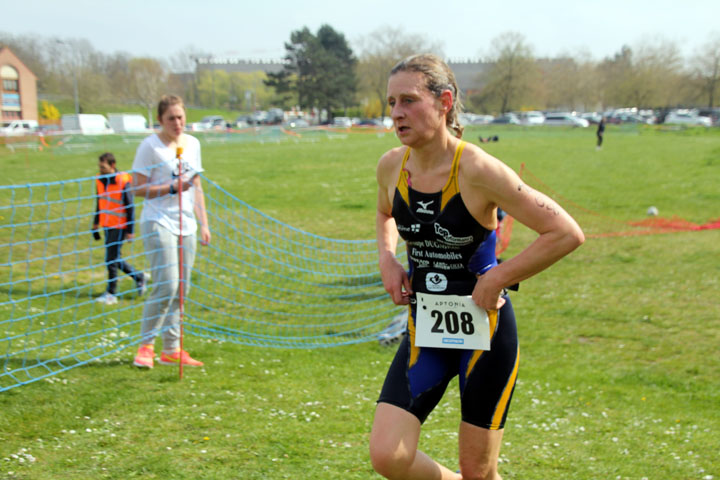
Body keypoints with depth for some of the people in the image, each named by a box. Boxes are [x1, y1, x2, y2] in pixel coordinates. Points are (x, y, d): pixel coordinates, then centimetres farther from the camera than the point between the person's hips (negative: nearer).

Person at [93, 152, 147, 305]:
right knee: (114, 259, 12)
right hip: (106, 226, 7)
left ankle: (111, 294, 2)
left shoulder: (123, 182, -15)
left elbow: (130, 207, -12)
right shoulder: (100, 180, 4)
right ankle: (138, 277, 31)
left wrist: (130, 231, -13)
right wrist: (96, 223, 16)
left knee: (111, 259, -7)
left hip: (119, 226, -7)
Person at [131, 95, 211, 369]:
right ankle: (145, 346, -4)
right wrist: (172, 187, -18)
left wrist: (203, 223, 16)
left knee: (181, 289, 5)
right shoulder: (150, 146, -6)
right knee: (166, 286, -15)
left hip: (187, 226, 6)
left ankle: (171, 350, 12)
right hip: (158, 223, -6)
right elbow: (140, 189, -8)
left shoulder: (192, 144, 13)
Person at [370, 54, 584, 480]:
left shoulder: (477, 170, -19)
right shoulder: (391, 166, -2)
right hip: (424, 329, 5)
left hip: (484, 329, -4)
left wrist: (497, 279, -16)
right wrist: (387, 259, 4)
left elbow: (567, 233, -19)